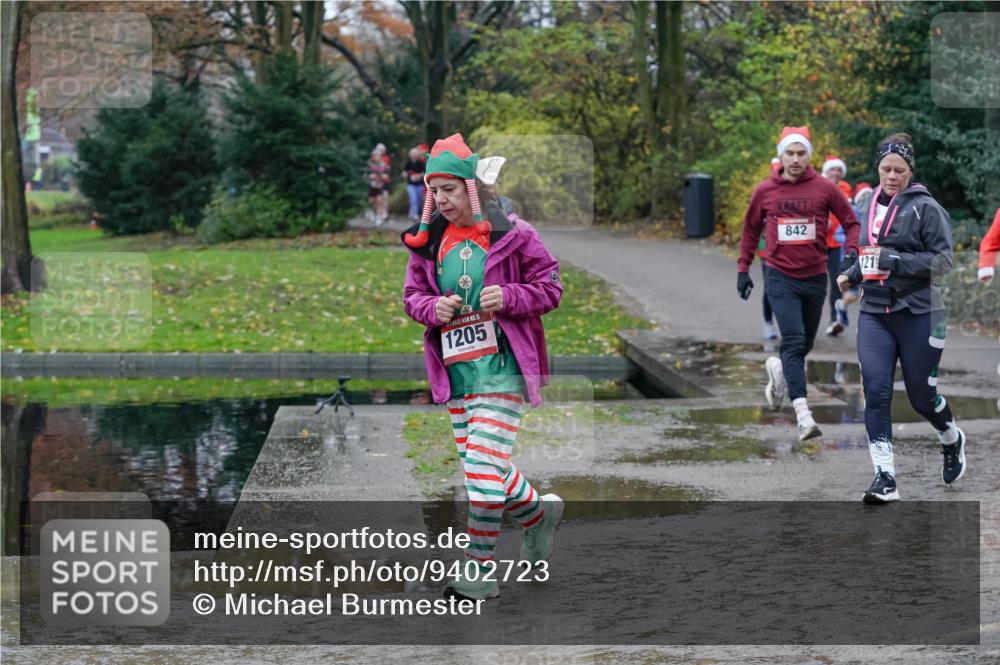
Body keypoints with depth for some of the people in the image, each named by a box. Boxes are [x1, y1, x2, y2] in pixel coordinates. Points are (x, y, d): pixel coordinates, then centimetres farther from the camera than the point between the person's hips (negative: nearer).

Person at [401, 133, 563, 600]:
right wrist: (432, 307, -8)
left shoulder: (512, 235, -6)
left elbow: (550, 289, -2)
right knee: (478, 467, 14)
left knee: (485, 465, -13)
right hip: (454, 368, 6)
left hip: (501, 364, -6)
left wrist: (508, 297, -19)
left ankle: (479, 569, -6)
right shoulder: (428, 241, 7)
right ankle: (538, 513, 40)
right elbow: (412, 295, 14)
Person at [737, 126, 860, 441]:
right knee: (794, 341, -16)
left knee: (805, 344, 15)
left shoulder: (824, 188, -3)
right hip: (781, 278, -2)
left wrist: (851, 253, -12)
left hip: (815, 277, 2)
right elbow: (751, 229, 14)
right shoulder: (765, 191, 0)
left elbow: (851, 222, 4)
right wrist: (743, 268, 11)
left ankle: (779, 369, 49)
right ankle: (803, 414, -22)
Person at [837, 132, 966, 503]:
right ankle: (885, 479, -10)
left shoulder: (926, 208, -9)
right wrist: (851, 274, 7)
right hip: (874, 313, 5)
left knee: (921, 396, 7)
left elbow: (943, 260, -13)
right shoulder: (871, 207, 11)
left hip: (918, 315, -5)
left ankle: (953, 441, 40)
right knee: (875, 392, -10)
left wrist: (894, 261, -22)